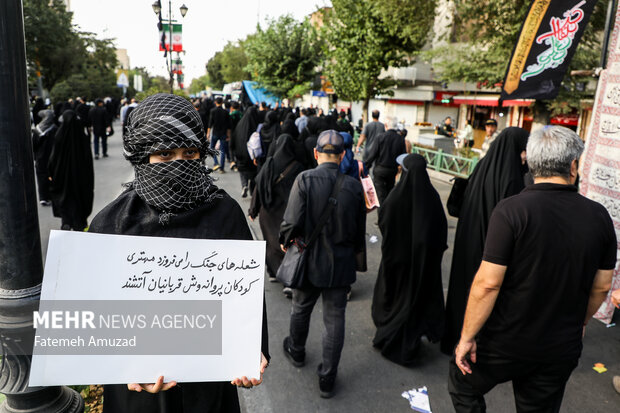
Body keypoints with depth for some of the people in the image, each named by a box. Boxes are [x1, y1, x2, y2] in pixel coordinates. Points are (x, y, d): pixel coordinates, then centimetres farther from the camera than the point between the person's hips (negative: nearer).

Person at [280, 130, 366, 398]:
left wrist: (285, 241, 2)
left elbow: (292, 222, -20)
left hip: (310, 260, -1)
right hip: (341, 265, 1)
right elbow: (360, 230, 0)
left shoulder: (304, 179, -17)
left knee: (301, 308, 24)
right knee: (335, 320, 12)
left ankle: (296, 351, 50)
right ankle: (327, 379, 24)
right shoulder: (354, 186, -9)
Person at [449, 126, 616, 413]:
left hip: (505, 344, -4)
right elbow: (601, 287, 5)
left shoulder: (511, 210, -20)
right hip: (562, 349, 5)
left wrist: (467, 337, -10)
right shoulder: (599, 216, -5)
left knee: (463, 385, 22)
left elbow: (488, 283, -21)